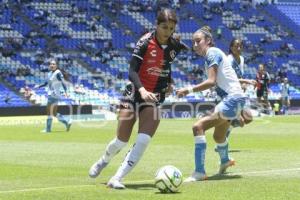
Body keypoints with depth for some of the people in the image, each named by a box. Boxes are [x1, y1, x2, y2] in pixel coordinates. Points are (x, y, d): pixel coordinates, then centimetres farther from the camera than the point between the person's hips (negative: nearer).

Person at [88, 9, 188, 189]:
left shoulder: (174, 45, -1)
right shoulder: (146, 42, -16)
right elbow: (132, 71, -23)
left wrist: (169, 82, 5)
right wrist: (142, 90, -40)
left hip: (155, 97, 3)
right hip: (135, 92, -3)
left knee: (144, 140, -16)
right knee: (122, 141, 3)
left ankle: (117, 179, -9)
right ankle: (104, 161, 37)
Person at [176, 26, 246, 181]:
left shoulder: (212, 53, -11)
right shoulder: (211, 54, 18)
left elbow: (211, 81, -23)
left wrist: (189, 90, -25)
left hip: (232, 98, -10)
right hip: (230, 99, 10)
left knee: (198, 127, -20)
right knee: (218, 136, 30)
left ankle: (199, 172, -22)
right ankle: (225, 161, 60)